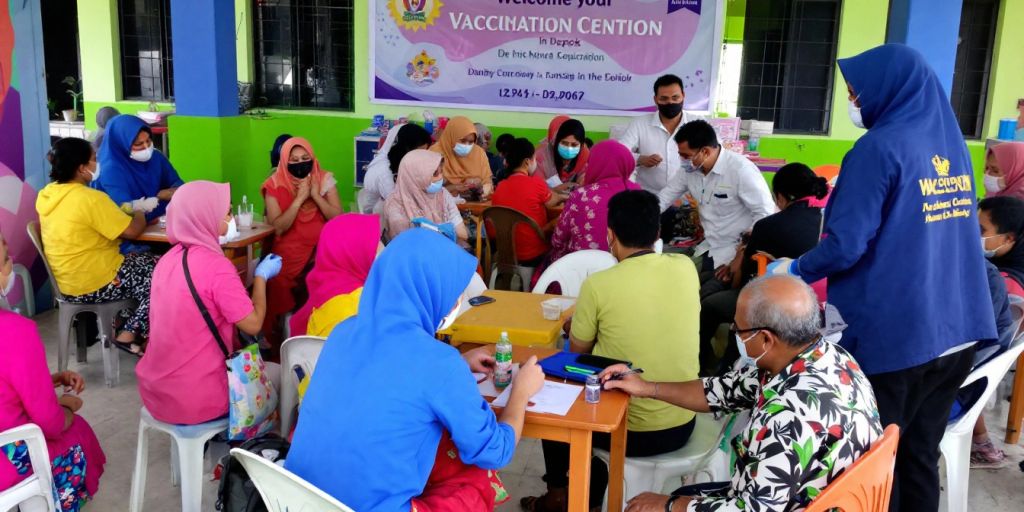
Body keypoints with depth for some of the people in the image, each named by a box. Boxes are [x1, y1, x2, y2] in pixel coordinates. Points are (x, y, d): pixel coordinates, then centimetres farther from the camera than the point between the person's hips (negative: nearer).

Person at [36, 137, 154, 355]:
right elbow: (132, 230, -17)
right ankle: (130, 335, 4)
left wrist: (131, 208, 10)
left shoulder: (47, 194, 2)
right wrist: (140, 212, 3)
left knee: (142, 261, 23)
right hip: (94, 286, -9)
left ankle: (125, 322, 22)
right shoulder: (90, 198, -24)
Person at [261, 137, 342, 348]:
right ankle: (278, 332, -2)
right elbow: (278, 228, -10)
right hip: (290, 249, -1)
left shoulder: (324, 179, 4)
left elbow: (338, 219, -3)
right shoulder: (275, 185, 0)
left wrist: (316, 195, -13)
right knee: (277, 280, -23)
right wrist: (299, 198, -16)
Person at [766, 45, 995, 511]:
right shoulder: (952, 143, 10)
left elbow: (845, 245, -19)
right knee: (919, 457, 17)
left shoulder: (881, 147, -14)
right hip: (956, 332, 7)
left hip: (892, 336, -7)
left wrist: (795, 270, -1)